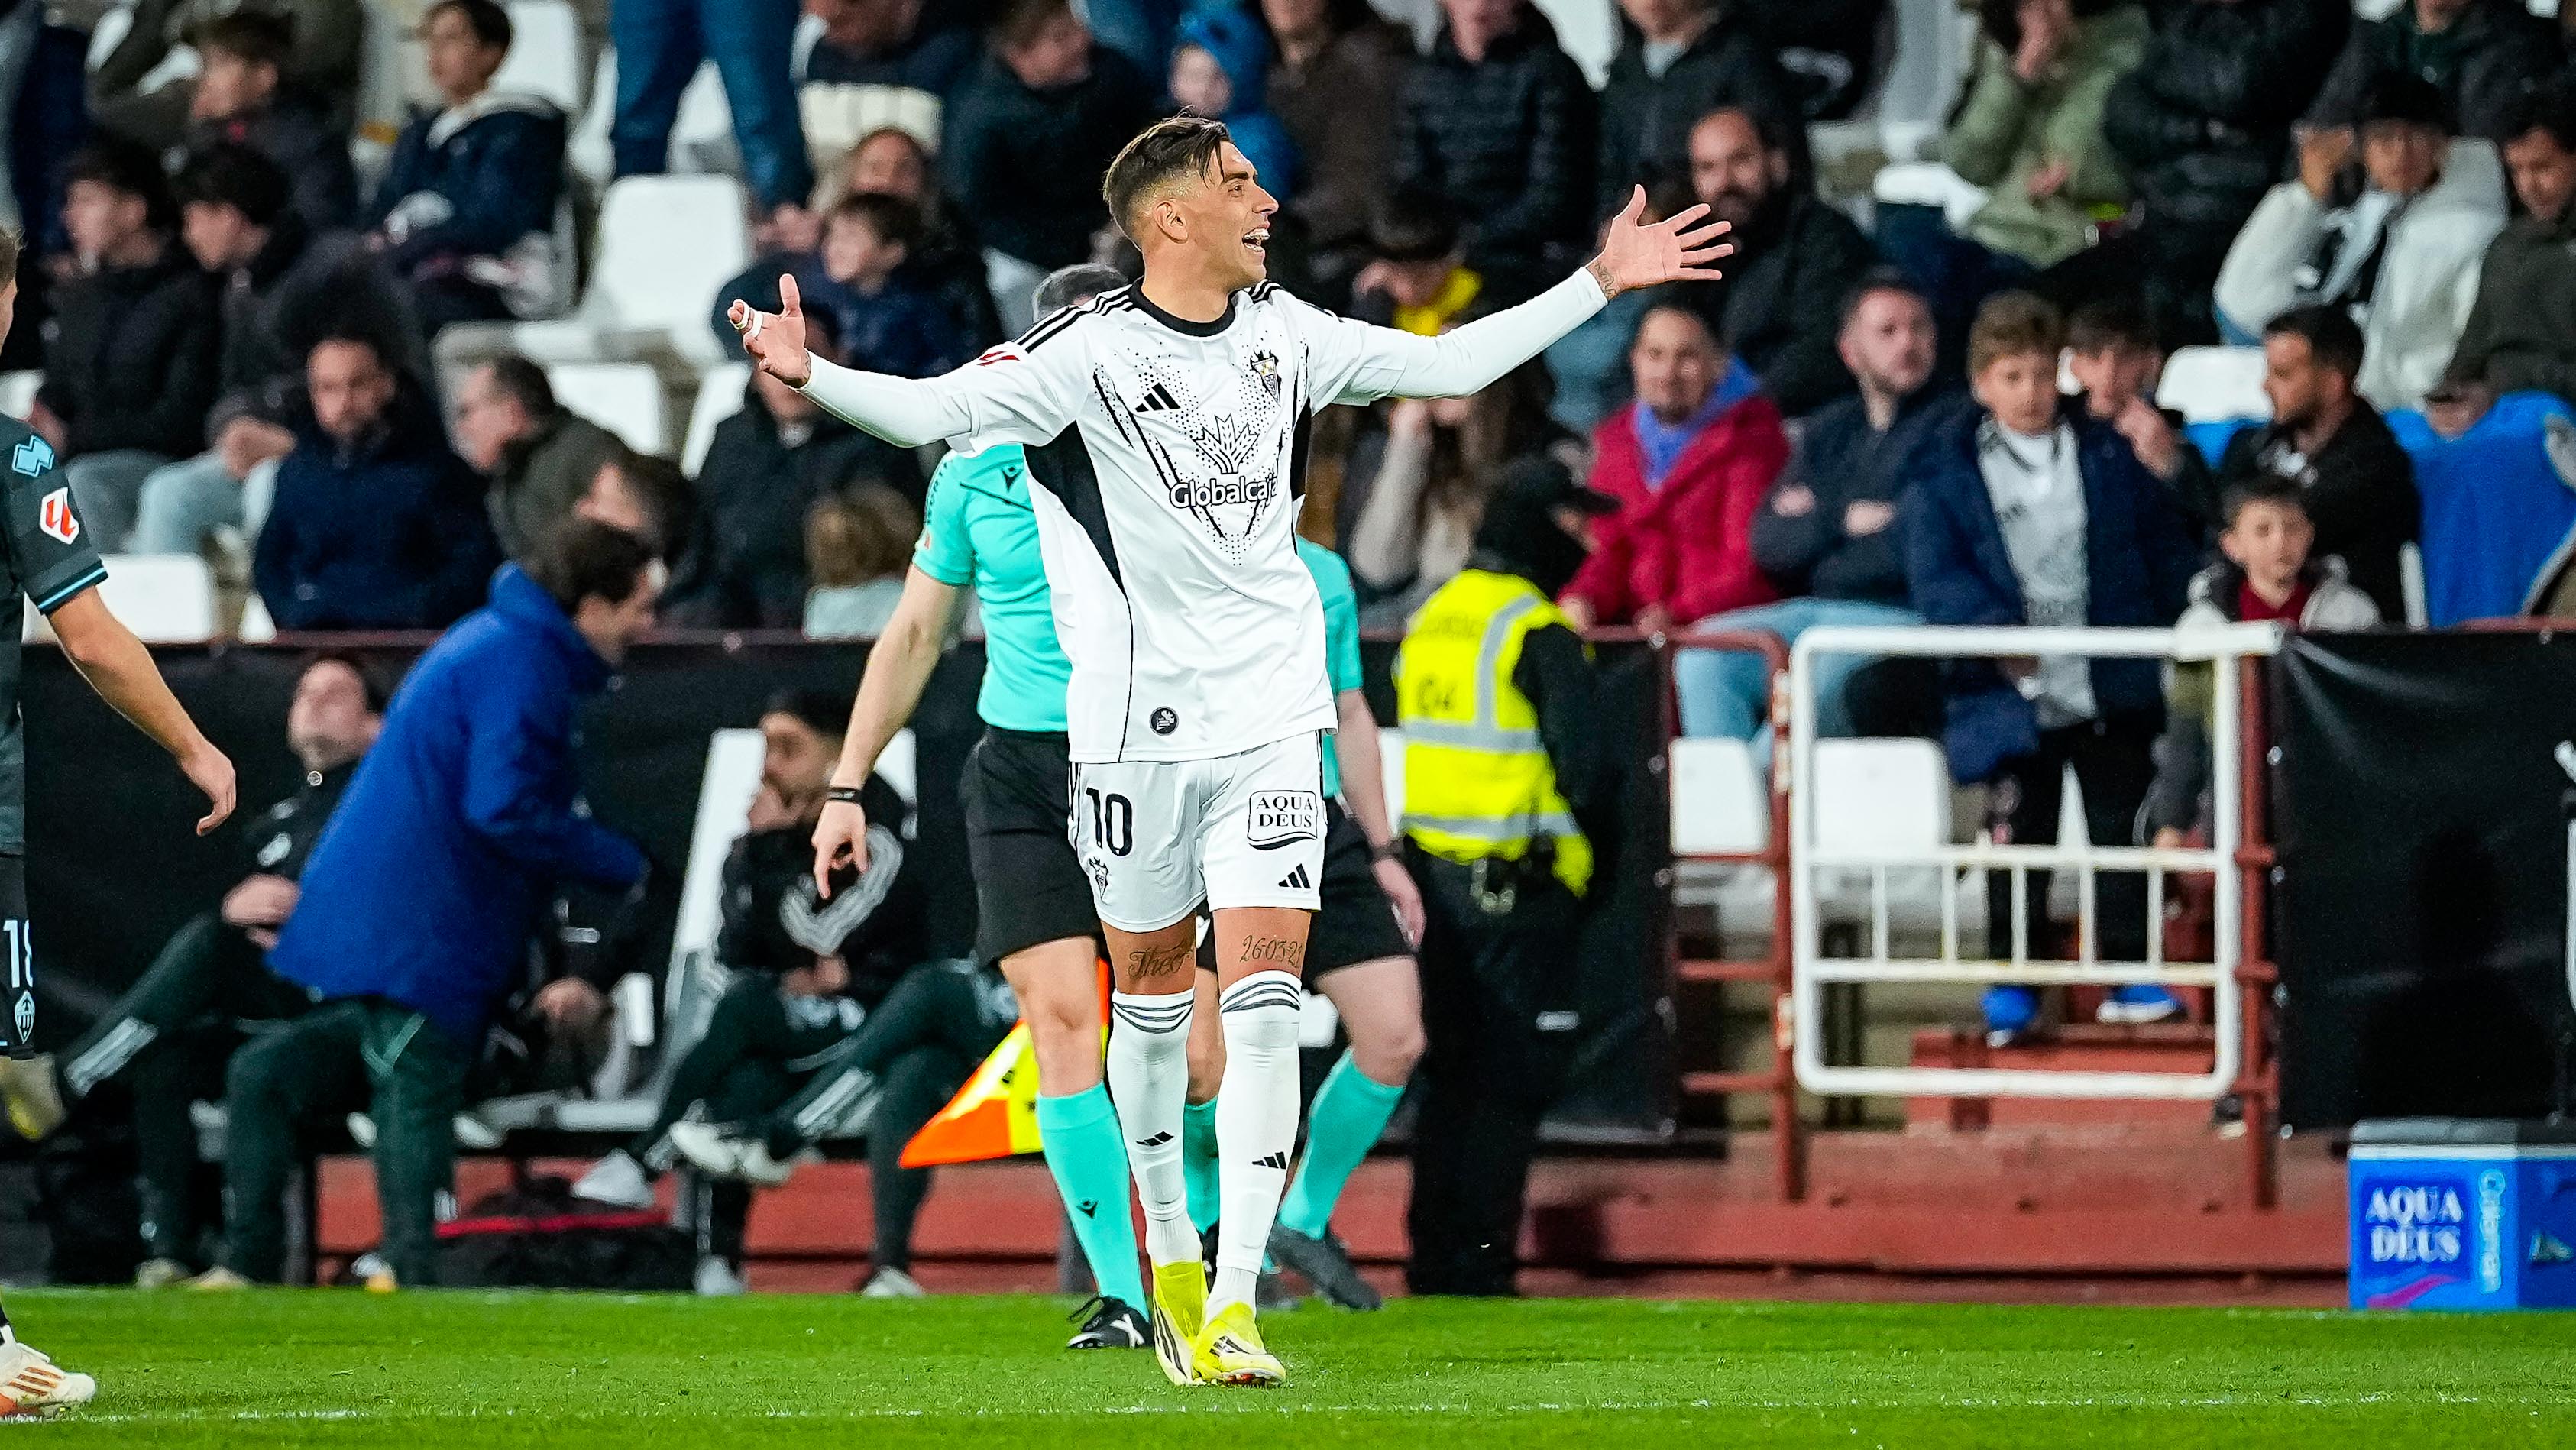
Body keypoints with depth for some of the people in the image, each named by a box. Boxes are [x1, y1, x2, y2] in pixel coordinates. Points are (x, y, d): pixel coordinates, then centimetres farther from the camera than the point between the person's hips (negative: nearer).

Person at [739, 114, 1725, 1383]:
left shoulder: (1284, 334, 5)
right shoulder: (1085, 356, -11)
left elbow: (1451, 363, 17)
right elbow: (928, 411, -21)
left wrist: (1602, 281, 18)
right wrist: (810, 375, -39)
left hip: (1272, 717, 3)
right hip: (1135, 725, -3)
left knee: (1264, 997, -8)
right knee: (1151, 992, 10)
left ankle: (1233, 1303, -11)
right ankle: (1168, 1252, 30)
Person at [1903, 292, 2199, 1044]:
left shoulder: (2111, 455, 8)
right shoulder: (1948, 469, 1)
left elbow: (2169, 553, 13)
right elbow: (1935, 575, -7)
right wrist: (1994, 632, -21)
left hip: (2114, 693, 2)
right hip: (2014, 694, -2)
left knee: (2125, 831, 6)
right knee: (2017, 840, 1)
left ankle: (2132, 975, 14)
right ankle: (2013, 981, 9)